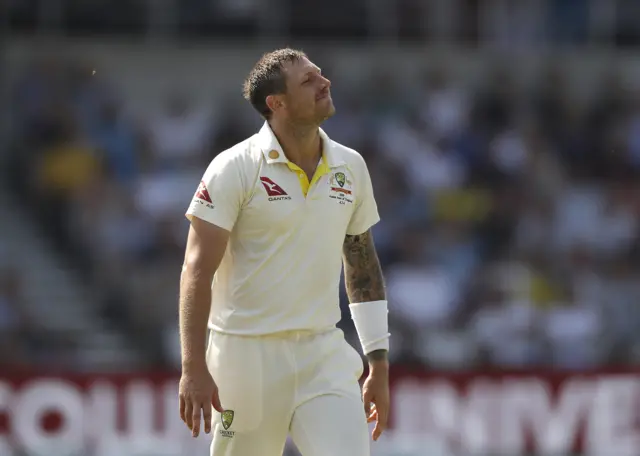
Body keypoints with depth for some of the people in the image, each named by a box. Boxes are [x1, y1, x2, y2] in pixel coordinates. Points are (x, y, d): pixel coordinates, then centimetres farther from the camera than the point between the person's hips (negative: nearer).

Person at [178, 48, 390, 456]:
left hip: (324, 351, 4)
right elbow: (198, 270, -11)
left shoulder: (351, 167, 8)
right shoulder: (236, 168, -8)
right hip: (247, 355, -4)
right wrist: (194, 368, -18)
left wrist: (379, 364, 13)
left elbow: (363, 266, 16)